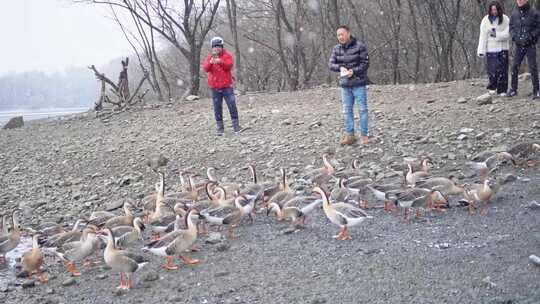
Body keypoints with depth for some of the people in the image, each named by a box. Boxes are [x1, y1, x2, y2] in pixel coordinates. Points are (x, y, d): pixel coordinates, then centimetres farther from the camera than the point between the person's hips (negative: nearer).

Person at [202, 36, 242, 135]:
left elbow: (229, 65, -16)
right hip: (215, 87, 2)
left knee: (232, 106, -4)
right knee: (217, 108, 4)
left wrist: (220, 61, -34)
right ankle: (220, 128, 9)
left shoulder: (227, 55, 1)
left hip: (226, 86, -2)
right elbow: (205, 68, -8)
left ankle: (236, 126, 3)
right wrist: (210, 62, -30)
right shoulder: (209, 57, 7)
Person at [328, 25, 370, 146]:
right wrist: (340, 68, -20)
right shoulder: (336, 49, 5)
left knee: (362, 109, 0)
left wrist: (354, 71, -22)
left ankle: (364, 135, 7)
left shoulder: (360, 46, -9)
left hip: (359, 83, -5)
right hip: (345, 84, 5)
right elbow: (331, 64, 0)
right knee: (347, 110, 7)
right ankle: (349, 135, 14)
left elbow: (365, 63, -9)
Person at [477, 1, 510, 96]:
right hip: (491, 49, -1)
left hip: (503, 48, 1)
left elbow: (507, 34, -5)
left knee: (503, 70, 0)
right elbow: (483, 36, -3)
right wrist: (481, 51, -7)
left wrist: (496, 34, -18)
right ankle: (492, 87, 14)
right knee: (492, 69, -7)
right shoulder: (485, 20, -1)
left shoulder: (505, 19, 0)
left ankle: (502, 90, 9)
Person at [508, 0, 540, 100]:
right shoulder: (514, 14, 5)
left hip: (531, 44, -3)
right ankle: (513, 89, 12)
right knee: (515, 66, 2)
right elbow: (511, 27, 11)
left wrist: (530, 37, -14)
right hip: (519, 45, 3)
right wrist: (515, 37, -5)